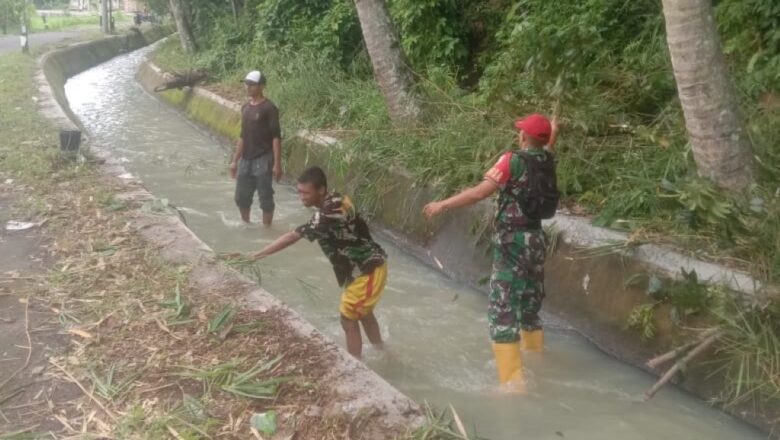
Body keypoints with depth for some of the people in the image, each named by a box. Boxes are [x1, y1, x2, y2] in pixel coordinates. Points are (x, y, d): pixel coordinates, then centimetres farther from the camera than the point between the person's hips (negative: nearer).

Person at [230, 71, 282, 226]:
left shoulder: (269, 108, -10)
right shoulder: (245, 108, 11)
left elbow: (276, 137, -13)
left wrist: (277, 164, -18)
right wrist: (235, 160, 16)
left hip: (263, 160, -7)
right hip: (246, 160, 7)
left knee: (265, 198, 0)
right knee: (241, 197, 13)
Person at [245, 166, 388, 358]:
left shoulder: (329, 213, -30)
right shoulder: (334, 202, 0)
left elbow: (292, 237, -33)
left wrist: (255, 256, -29)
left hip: (368, 271, -10)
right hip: (365, 266, 10)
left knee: (349, 320, 0)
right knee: (362, 312, 27)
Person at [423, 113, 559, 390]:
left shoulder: (513, 161, -14)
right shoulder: (547, 162, 5)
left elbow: (479, 193, -21)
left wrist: (443, 205, -16)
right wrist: (553, 136, 45)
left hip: (512, 242, -7)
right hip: (535, 240, 7)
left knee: (502, 310, -5)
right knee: (530, 306, 21)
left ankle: (513, 382, -9)